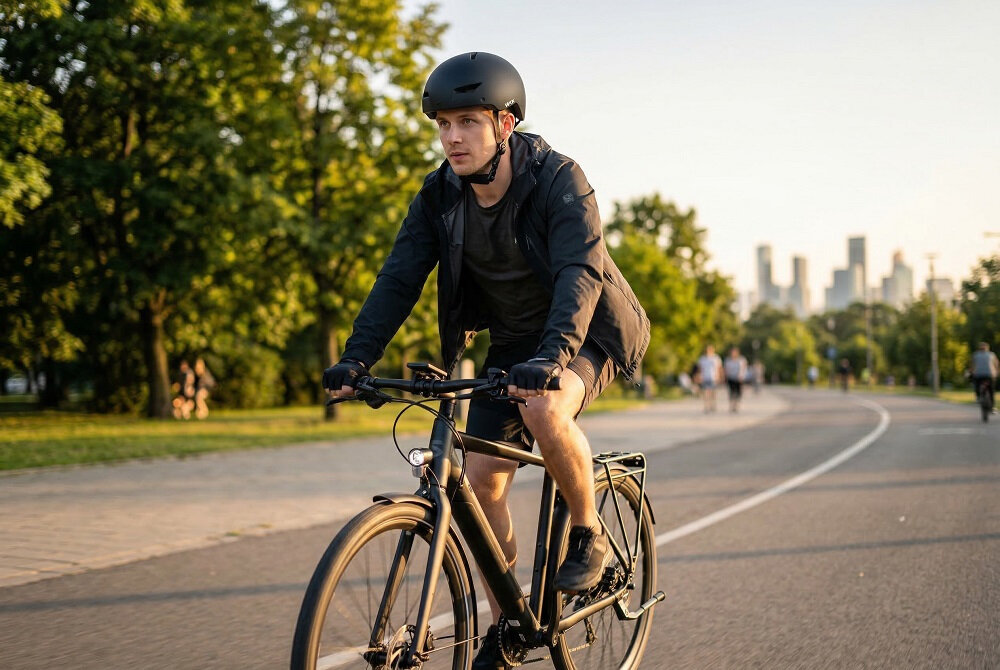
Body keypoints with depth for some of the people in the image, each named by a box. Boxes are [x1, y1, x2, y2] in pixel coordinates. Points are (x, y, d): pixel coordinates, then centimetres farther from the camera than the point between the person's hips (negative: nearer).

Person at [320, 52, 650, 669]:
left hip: (582, 335, -5)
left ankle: (589, 534, -10)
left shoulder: (559, 179, -22)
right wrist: (358, 357, -25)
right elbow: (400, 278, -11)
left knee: (544, 409, -37)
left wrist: (552, 355, -50)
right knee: (481, 480, -4)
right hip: (511, 342, 5)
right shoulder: (441, 196, -8)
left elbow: (580, 271, -34)